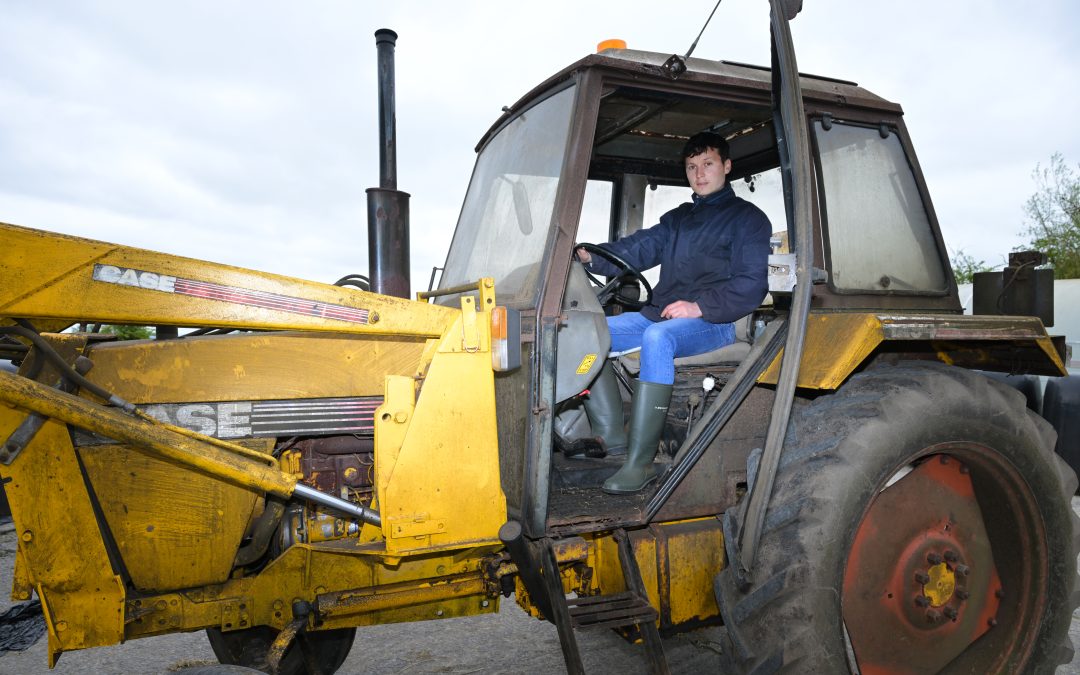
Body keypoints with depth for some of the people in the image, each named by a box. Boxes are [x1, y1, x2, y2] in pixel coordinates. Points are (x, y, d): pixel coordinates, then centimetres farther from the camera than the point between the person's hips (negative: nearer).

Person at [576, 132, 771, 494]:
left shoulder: (747, 218, 5)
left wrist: (700, 307, -21)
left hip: (714, 324, -7)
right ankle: (611, 436, -19)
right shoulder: (678, 217, 26)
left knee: (657, 337, -39)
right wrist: (591, 257, -8)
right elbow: (639, 247, 12)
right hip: (659, 315, 7)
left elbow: (751, 284, -7)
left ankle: (640, 462, -37)